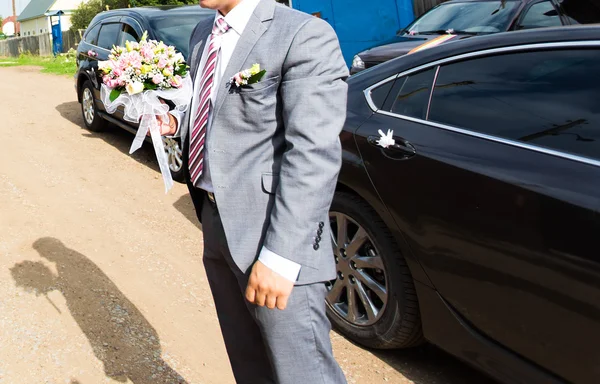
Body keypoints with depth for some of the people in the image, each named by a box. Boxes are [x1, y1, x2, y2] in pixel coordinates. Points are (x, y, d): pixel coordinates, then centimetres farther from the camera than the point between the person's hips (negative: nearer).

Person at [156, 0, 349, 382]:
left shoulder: (304, 35, -14)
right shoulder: (203, 34, 13)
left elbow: (313, 154, -22)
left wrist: (281, 256, -26)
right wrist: (175, 123, 5)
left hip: (269, 233, -8)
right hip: (216, 221, 8)